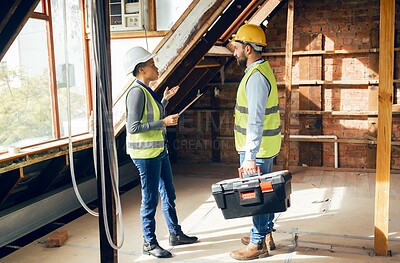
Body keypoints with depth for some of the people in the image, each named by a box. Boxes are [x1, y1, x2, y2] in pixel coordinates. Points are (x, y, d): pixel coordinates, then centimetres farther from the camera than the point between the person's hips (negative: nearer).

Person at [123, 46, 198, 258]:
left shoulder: (147, 90, 11)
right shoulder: (137, 91, -18)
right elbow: (133, 127, -22)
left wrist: (165, 100, 16)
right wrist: (164, 122, -21)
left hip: (158, 150, 10)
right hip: (145, 153, -10)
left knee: (168, 194, 18)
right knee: (150, 199, 2)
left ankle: (175, 234, 32)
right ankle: (149, 243, 17)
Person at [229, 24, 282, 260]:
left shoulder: (256, 76, -21)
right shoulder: (261, 70, 12)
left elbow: (255, 121, -26)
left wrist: (250, 156, -26)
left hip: (258, 147, -10)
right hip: (266, 145, 10)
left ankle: (258, 244, 12)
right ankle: (266, 234, 31)